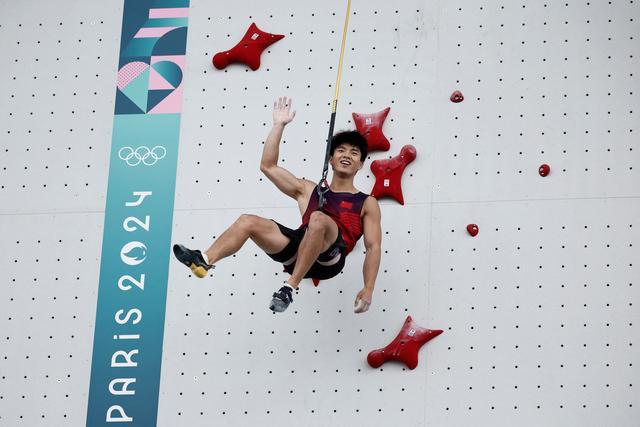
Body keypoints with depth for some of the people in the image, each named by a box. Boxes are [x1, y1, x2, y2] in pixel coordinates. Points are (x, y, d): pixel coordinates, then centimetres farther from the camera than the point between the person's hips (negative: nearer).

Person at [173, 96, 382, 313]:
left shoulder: (367, 203, 15)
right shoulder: (308, 190, 26)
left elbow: (373, 247, 5)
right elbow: (268, 166, 23)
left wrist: (368, 290, -9)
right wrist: (279, 125, 18)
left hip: (330, 258, -4)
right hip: (299, 255, 4)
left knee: (318, 218, -35)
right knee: (247, 221, -11)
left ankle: (289, 287, -37)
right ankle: (204, 260, -33)